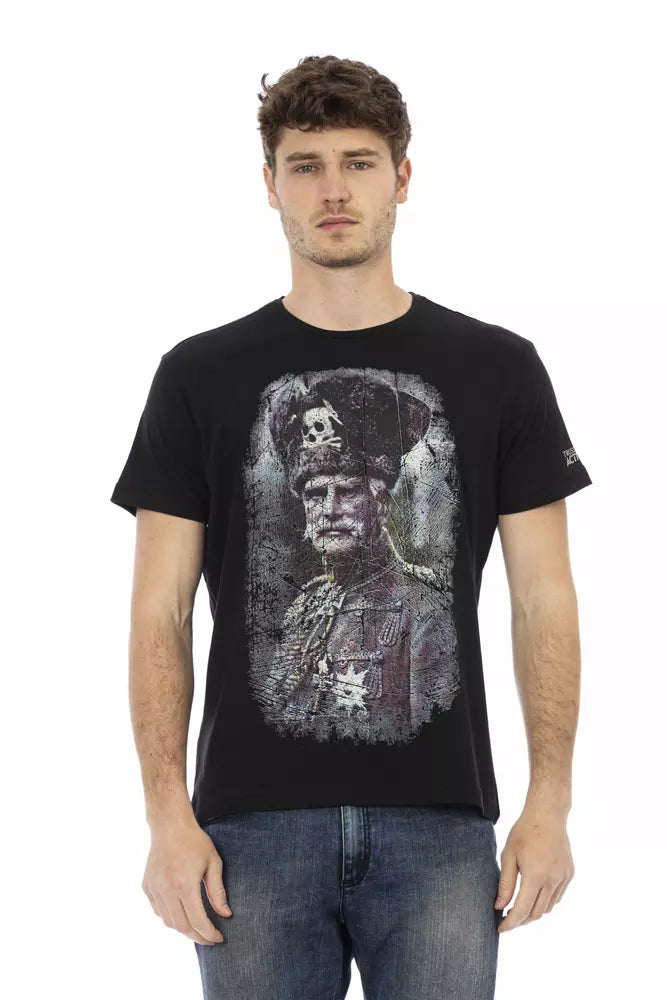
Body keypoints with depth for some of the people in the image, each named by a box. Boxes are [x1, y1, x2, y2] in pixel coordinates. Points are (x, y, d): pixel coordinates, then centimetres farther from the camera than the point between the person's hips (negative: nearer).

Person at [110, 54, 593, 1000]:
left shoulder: (498, 369, 4)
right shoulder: (201, 376, 4)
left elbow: (544, 598, 5)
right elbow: (161, 612, 3)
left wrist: (550, 804, -3)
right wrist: (169, 817, -5)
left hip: (439, 824, 0)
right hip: (256, 824, 0)